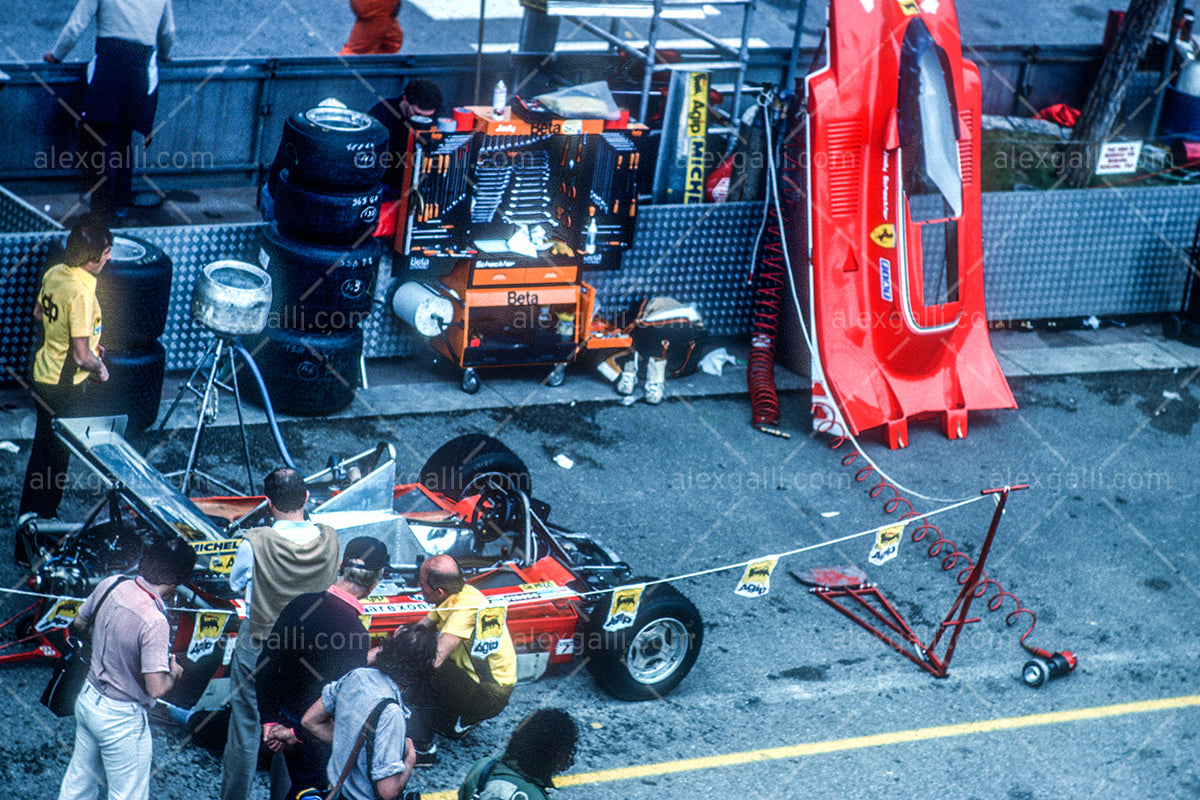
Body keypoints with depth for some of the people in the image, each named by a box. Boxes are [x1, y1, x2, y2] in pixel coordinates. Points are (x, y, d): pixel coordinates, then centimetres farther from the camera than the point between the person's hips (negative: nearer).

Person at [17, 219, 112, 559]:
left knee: (43, 451, 23)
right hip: (66, 386, -9)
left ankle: (29, 518, 38)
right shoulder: (81, 293, -27)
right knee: (56, 461, 1)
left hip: (43, 374, 9)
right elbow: (81, 356, -26)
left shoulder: (53, 274, -1)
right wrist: (99, 369, -5)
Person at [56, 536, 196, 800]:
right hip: (121, 719, -7)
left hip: (87, 699, 7)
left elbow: (79, 624, 9)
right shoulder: (154, 622, -31)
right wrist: (174, 672, -8)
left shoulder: (110, 585, -10)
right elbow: (156, 688, -29)